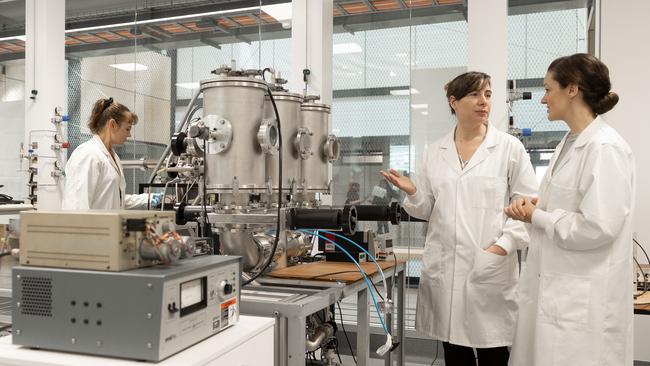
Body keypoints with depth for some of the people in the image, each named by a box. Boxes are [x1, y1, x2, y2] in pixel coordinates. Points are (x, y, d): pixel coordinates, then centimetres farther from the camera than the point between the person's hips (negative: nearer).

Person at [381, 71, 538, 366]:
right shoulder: (435, 152, 9)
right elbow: (427, 210, 11)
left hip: (491, 269, -2)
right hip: (443, 268, 3)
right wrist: (412, 192, -9)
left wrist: (503, 245, -13)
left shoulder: (509, 147, 1)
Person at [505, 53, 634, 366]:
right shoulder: (569, 144, 11)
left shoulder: (605, 148, -17)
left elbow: (597, 228, -23)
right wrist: (534, 205, 0)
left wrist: (535, 217, -12)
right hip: (552, 286, 9)